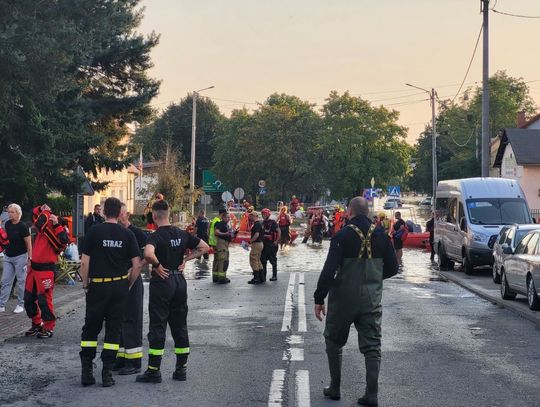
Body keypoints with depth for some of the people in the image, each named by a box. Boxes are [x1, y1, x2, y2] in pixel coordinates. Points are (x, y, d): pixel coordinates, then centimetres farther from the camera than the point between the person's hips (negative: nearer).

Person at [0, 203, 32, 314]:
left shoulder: (22, 226, -14)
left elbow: (28, 244, -12)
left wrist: (30, 258, -15)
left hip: (20, 257, -6)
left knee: (21, 281, 3)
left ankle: (20, 304, 14)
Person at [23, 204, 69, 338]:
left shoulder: (57, 232, -12)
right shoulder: (42, 228, 8)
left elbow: (65, 241, -34)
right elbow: (34, 213, 21)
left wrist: (57, 224, -30)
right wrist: (41, 209, 2)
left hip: (46, 269, -8)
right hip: (34, 267, 8)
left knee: (44, 299, -7)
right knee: (29, 298, 14)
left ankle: (48, 328, 4)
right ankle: (37, 324, 28)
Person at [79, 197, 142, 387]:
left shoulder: (94, 231, -6)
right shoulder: (127, 234, -1)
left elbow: (84, 262, -7)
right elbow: (137, 265, -3)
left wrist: (85, 285, 5)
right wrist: (129, 285, 11)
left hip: (97, 286, -1)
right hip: (120, 286, 1)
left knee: (91, 328, 10)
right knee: (114, 329, 7)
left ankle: (86, 371, 9)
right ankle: (107, 372, 7)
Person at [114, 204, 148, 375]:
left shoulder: (136, 233, -9)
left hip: (132, 280, -7)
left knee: (131, 320, -5)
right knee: (117, 320, 12)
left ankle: (134, 362, 0)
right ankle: (121, 358, 21)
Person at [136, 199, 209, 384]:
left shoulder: (156, 236, -14)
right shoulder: (182, 234, 5)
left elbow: (148, 253, -34)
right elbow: (204, 247, 13)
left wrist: (157, 265, -17)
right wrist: (185, 259, 9)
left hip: (162, 281, -6)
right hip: (180, 281, 6)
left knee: (157, 327, -1)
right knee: (180, 325, 11)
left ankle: (154, 370, 2)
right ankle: (181, 368, 15)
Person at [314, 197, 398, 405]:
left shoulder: (342, 236, -10)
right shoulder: (381, 236, 2)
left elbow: (329, 270, -14)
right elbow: (392, 268, 9)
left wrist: (319, 298, -8)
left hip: (343, 300, -3)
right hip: (372, 300, 3)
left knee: (334, 341, 16)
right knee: (372, 346, 7)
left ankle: (335, 388, 20)